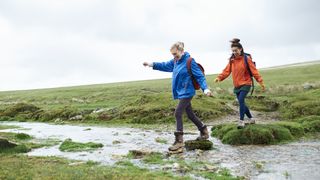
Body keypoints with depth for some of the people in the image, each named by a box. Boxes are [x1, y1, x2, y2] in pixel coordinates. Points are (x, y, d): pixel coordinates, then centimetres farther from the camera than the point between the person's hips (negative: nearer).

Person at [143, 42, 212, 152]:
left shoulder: (189, 61, -15)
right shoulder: (175, 61, 7)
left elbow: (200, 76, -15)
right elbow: (165, 66, 18)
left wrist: (205, 89, -25)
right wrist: (151, 64, 10)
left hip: (186, 92, -8)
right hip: (181, 93, 8)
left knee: (178, 114, -12)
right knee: (190, 114, 17)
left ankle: (179, 141, -7)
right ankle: (204, 132, 34)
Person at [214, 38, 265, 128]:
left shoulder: (246, 58, -9)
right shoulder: (232, 60, 5)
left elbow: (254, 70, -11)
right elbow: (227, 70, -2)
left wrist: (260, 82, -17)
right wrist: (220, 77, -19)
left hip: (245, 84, -6)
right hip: (237, 85, 6)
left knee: (241, 101, -21)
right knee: (241, 103, 11)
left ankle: (241, 121, -15)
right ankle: (251, 119, 30)